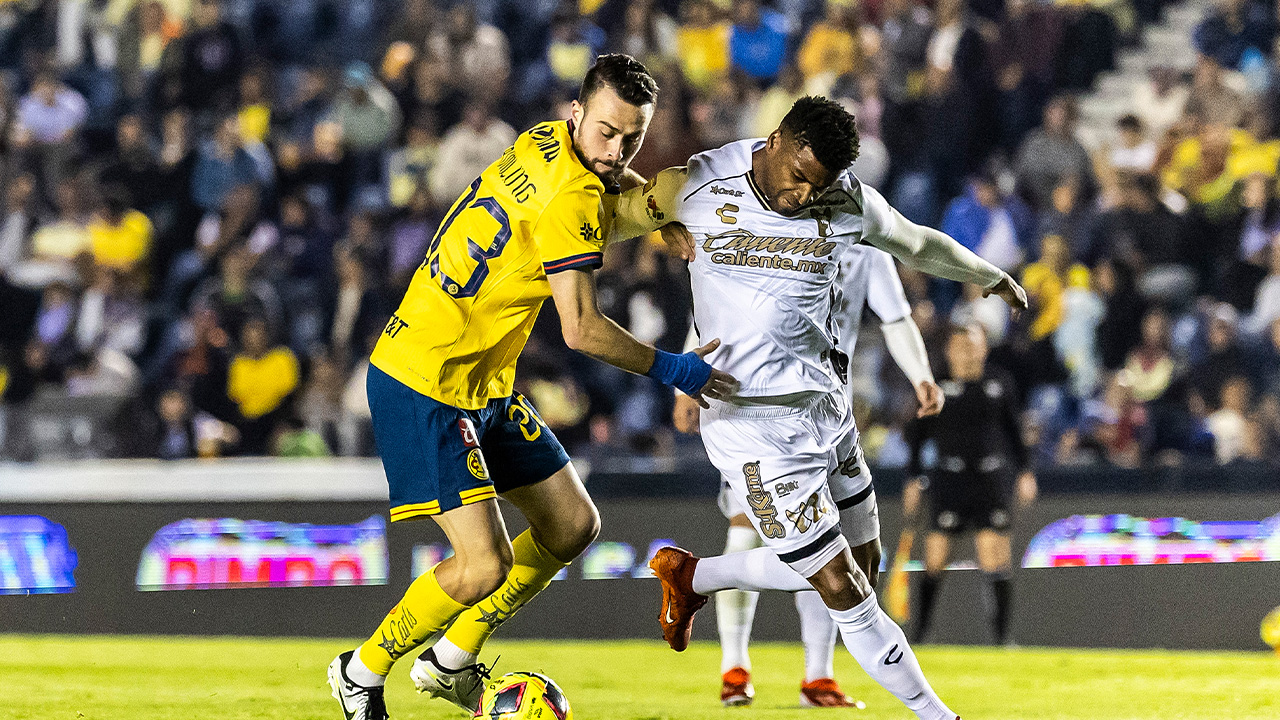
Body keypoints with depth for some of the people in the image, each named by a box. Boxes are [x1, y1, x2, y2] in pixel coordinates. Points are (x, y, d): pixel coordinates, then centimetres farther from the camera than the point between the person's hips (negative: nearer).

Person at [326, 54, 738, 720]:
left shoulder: (545, 143, 4)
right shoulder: (573, 198, -23)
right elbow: (581, 330, -25)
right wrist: (671, 370, -13)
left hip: (485, 385, 10)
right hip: (423, 387, -10)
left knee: (573, 525, 12)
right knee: (483, 565, -15)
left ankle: (451, 663, 24)